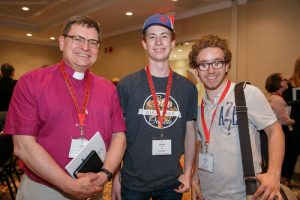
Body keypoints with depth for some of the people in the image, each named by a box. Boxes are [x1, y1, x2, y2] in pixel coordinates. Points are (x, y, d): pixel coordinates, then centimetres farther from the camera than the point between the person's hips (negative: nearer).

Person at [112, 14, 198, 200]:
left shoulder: (188, 87, -1)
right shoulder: (127, 85, -8)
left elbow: (190, 132, 6)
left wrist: (188, 172, 3)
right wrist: (115, 176, -4)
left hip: (172, 182, 3)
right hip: (133, 182, -2)